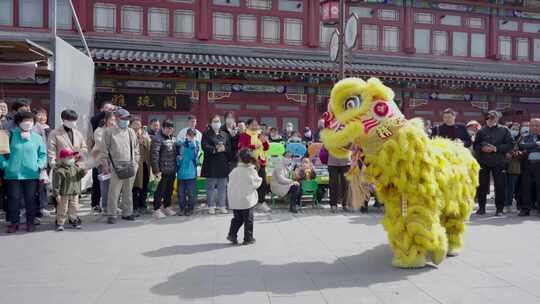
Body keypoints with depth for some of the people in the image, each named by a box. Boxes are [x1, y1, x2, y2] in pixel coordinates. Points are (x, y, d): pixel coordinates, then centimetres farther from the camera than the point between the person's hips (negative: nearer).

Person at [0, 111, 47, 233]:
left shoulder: (37, 138, 4)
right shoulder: (11, 136, 1)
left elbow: (43, 154, 11)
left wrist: (40, 165, -2)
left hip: (31, 174, 0)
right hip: (13, 173, 0)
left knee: (30, 199, 6)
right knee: (14, 198, 5)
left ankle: (30, 222, 18)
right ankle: (14, 222, 17)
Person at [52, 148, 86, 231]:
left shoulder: (75, 167, 6)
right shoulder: (59, 170, -16)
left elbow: (79, 176, 10)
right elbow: (56, 183, -16)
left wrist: (82, 172, -12)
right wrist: (57, 194, -18)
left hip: (75, 193, 6)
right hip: (64, 194, -6)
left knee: (74, 209, 14)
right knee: (62, 209, 3)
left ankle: (73, 221, 29)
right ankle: (60, 223, 15)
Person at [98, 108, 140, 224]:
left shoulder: (131, 132, 14)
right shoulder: (109, 132, 1)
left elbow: (136, 149, 19)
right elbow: (104, 150, 0)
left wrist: (135, 162, 13)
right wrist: (105, 165, -5)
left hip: (130, 166, 4)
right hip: (116, 167, -4)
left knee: (128, 191, 9)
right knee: (114, 192, -5)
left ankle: (127, 213, 19)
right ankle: (111, 215, 4)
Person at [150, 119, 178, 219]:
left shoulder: (172, 139, 14)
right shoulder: (157, 139, -11)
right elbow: (154, 155, -17)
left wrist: (176, 167, 16)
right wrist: (156, 170, -21)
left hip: (172, 170, 8)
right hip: (162, 171, -8)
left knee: (169, 189, 15)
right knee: (160, 190, -1)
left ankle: (167, 207, 29)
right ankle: (157, 210, 8)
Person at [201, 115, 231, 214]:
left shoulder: (225, 134, 15)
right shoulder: (206, 134, 3)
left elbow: (229, 147, 7)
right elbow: (205, 146, -10)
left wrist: (223, 148, -12)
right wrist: (215, 149, -16)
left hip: (223, 164, 4)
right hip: (211, 164, -4)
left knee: (222, 186, 7)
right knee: (211, 186, 2)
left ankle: (222, 206, 15)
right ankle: (211, 206, 11)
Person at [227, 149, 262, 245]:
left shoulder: (234, 171, -1)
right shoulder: (252, 172, -11)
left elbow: (230, 185, 5)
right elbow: (256, 184, -4)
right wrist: (259, 179, 17)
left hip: (234, 201, 4)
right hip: (247, 201, -4)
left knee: (237, 218, 19)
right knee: (248, 220, 8)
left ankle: (232, 234, 12)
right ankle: (248, 238, 13)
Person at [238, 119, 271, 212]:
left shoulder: (260, 135, 14)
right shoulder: (244, 135, -3)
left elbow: (266, 148, 15)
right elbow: (241, 148, -14)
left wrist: (264, 141, -5)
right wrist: (253, 146, -21)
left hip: (260, 162, 5)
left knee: (263, 183, 4)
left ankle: (261, 202, 18)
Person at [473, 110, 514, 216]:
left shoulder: (504, 130, 5)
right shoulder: (481, 131, 10)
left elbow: (510, 145, -2)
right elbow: (475, 145, 11)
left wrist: (496, 148, -14)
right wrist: (482, 148, -9)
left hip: (498, 163, -1)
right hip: (483, 162, 2)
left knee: (500, 186, 2)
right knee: (482, 185, 4)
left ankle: (499, 208, 12)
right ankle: (481, 207, 14)